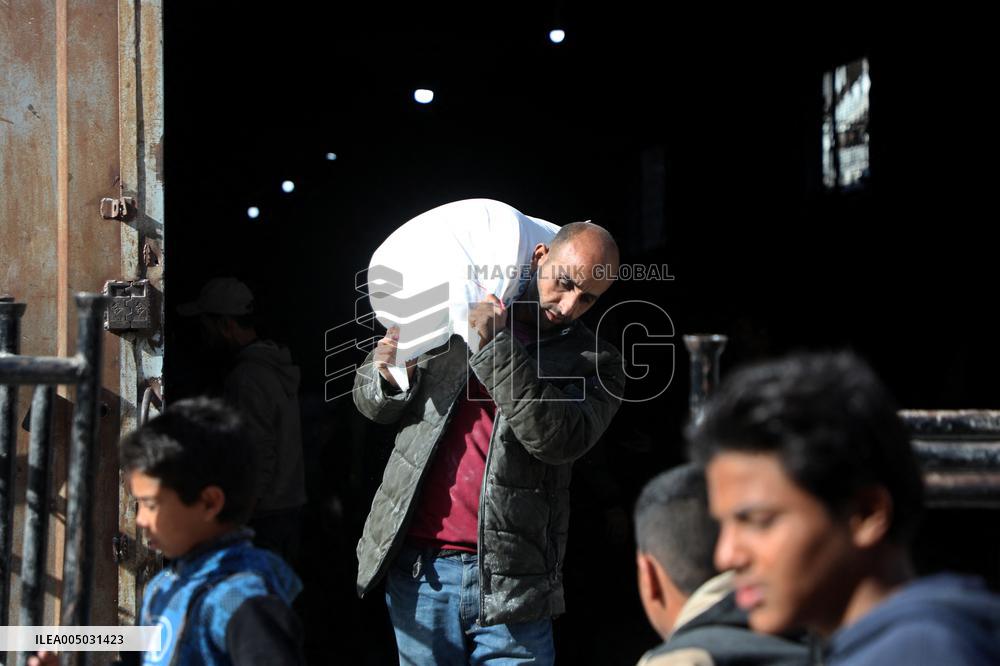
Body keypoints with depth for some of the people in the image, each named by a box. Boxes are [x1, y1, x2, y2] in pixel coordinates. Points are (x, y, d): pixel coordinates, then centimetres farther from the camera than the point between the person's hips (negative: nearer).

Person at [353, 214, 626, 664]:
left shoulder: (593, 362, 2)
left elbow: (560, 440, -17)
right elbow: (371, 402, 16)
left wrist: (496, 348, -19)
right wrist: (386, 377, -8)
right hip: (418, 568, 2)